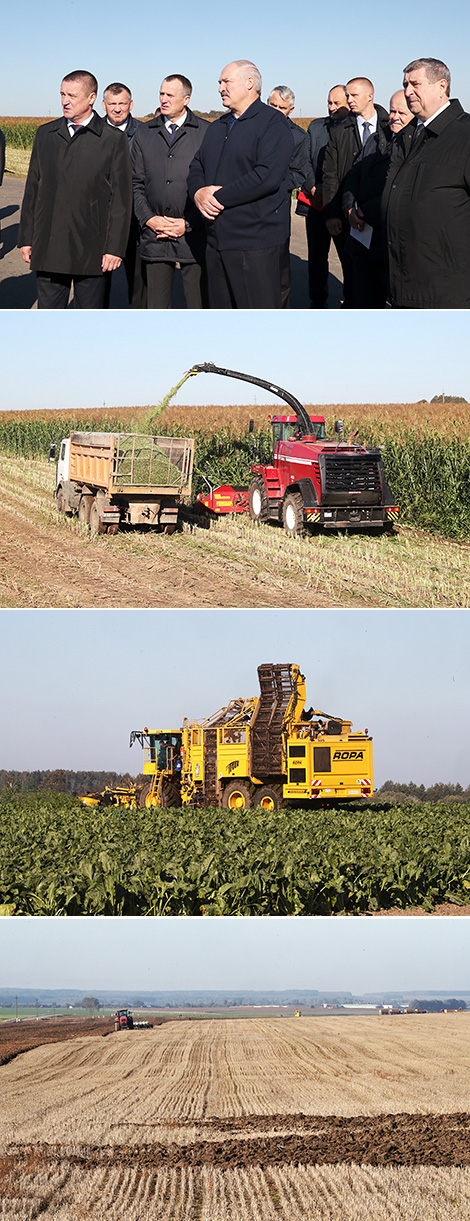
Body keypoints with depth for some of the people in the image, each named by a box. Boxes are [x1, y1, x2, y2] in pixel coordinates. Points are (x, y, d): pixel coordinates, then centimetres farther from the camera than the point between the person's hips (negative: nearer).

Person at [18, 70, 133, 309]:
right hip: (48, 249, 3)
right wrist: (26, 238, 9)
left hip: (91, 251, -3)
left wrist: (115, 248, -7)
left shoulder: (113, 141, -1)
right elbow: (32, 188, 14)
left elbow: (121, 200, -2)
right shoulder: (45, 134, 11)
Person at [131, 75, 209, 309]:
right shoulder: (145, 132, 13)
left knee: (198, 305, -3)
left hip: (193, 234, -3)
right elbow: (136, 183, 12)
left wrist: (189, 224, -9)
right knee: (156, 306, 5)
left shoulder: (206, 132, 0)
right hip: (154, 236, 3)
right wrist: (149, 218, -2)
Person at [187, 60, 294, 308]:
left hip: (256, 243, -8)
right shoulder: (217, 127, 21)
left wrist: (219, 197, -15)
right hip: (217, 240, 8)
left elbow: (267, 177, -19)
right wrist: (198, 192, -6)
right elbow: (197, 167, 19)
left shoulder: (273, 123, -7)